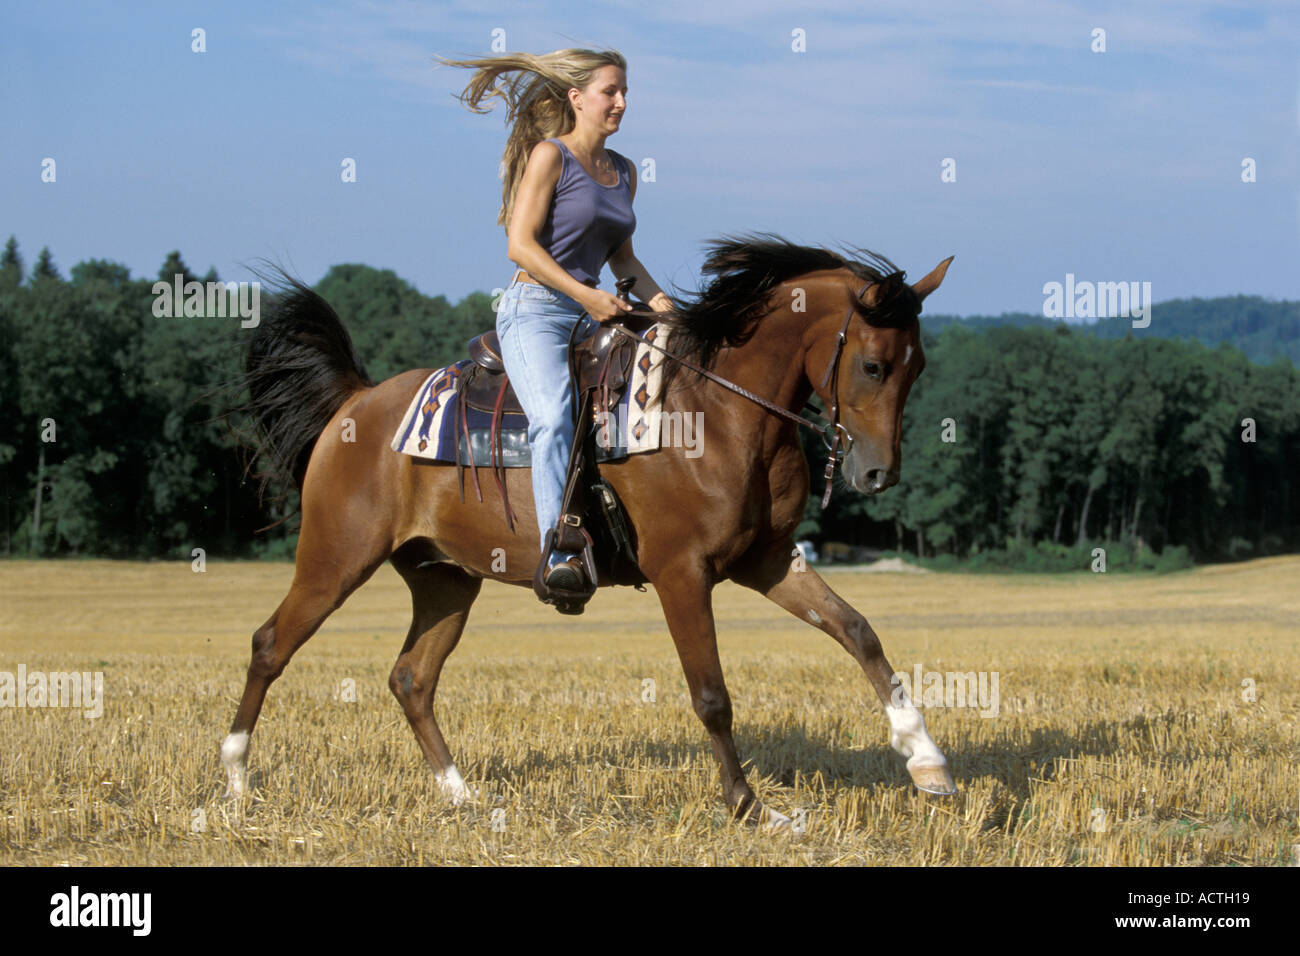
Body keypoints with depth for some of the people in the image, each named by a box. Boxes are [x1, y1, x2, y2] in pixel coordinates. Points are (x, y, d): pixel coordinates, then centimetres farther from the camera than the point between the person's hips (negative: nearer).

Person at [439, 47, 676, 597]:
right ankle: (560, 555, -44)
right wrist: (586, 295, -16)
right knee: (555, 416, -31)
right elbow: (520, 245, -12)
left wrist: (657, 300, 9)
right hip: (535, 311, -8)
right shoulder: (550, 156, -5)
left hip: (593, 318, 8)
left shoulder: (623, 171, 18)